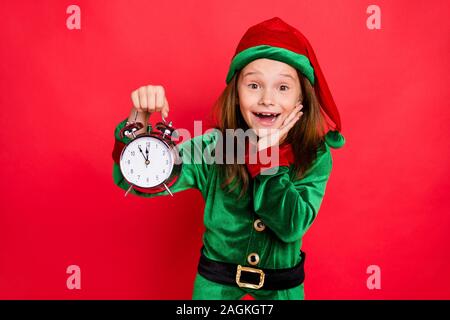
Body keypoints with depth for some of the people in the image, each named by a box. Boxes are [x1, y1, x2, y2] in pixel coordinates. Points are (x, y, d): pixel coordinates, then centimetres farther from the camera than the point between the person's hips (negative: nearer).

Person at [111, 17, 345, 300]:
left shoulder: (315, 157, -15)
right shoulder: (214, 147, -18)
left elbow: (293, 227, -24)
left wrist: (269, 154, -29)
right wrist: (139, 120, -37)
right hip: (216, 276, 0)